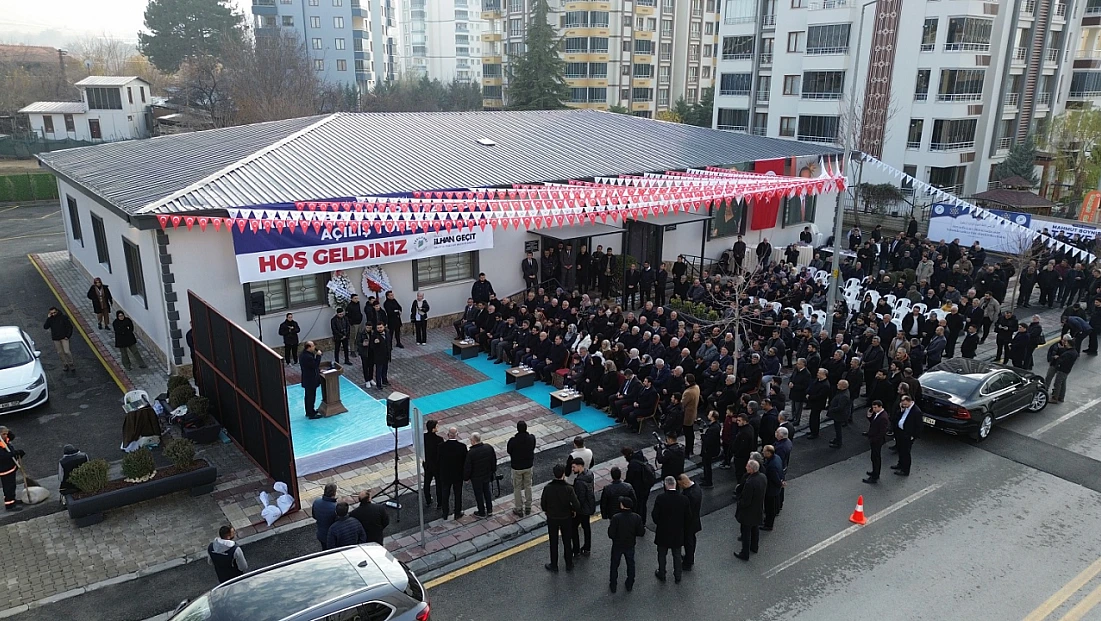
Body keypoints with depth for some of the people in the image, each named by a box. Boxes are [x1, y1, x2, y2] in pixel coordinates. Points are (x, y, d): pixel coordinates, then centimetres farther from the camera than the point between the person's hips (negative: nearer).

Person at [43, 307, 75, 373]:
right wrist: (48, 318, -16)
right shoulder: (50, 319, 1)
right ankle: (65, 365, 21)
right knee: (60, 353, 9)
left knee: (67, 351, -10)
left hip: (64, 338, -3)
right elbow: (45, 327, -10)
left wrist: (68, 336, -8)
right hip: (56, 339, 3)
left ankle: (71, 364, 6)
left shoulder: (63, 317, -7)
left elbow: (70, 326, -3)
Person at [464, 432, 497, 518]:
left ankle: (482, 513, 27)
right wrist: (493, 470, 16)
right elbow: (494, 460, 1)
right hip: (487, 475, 5)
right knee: (486, 491, 24)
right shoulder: (489, 448, -12)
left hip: (476, 477, -5)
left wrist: (466, 477, -2)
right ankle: (489, 509, 37)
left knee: (479, 494, 13)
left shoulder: (471, 453, -28)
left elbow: (467, 467, -18)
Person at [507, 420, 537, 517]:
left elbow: (509, 451, -8)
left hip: (517, 467, -3)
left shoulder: (513, 441, -26)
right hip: (528, 465, 3)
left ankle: (519, 509, 24)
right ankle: (528, 508, 32)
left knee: (517, 488, 14)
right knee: (528, 486, 20)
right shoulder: (532, 438, -16)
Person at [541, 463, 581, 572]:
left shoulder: (547, 488, -22)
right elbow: (577, 506, -23)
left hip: (552, 518, 0)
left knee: (553, 542, 18)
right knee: (567, 541, 20)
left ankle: (554, 565, 32)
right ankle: (569, 564, 35)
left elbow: (543, 504, -11)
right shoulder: (568, 488, -25)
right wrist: (573, 510, -1)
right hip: (566, 518, 0)